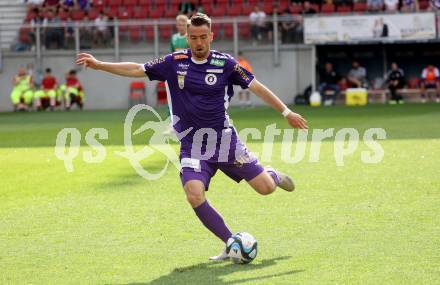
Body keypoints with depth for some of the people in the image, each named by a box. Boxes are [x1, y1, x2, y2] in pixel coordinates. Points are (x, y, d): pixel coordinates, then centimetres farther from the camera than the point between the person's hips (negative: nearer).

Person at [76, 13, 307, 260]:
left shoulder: (225, 63, -5)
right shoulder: (174, 62, -1)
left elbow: (257, 87, 0)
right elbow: (136, 70, 4)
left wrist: (286, 112, 1)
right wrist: (98, 65, -3)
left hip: (224, 139, -1)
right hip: (192, 145, 1)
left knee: (265, 188, -3)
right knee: (195, 196, -22)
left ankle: (272, 175, 38)